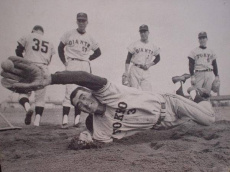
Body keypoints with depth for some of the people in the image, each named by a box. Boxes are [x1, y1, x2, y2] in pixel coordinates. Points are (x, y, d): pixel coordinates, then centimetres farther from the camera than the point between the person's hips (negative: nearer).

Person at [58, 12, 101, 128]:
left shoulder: (90, 38, 13)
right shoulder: (69, 34, 7)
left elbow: (98, 52, 21)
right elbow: (60, 47, 11)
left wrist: (88, 59, 9)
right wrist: (64, 61, 2)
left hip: (85, 66, 4)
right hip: (72, 64, -3)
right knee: (70, 91, -14)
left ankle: (77, 118, 9)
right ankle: (65, 119, -15)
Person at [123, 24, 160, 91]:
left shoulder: (153, 46, 9)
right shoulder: (135, 44, 2)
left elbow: (158, 58, 20)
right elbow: (128, 58, 2)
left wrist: (150, 64, 2)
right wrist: (126, 71, -6)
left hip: (146, 71, 2)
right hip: (135, 70, -2)